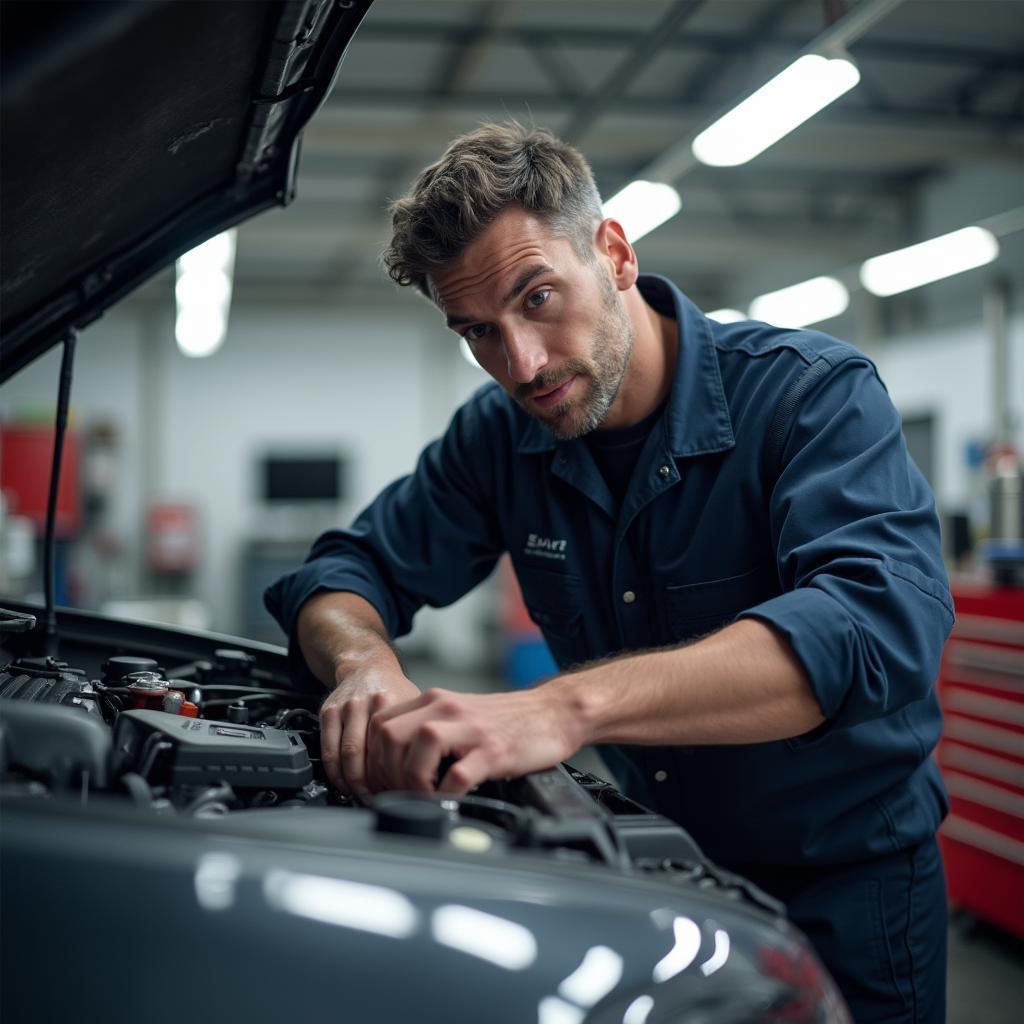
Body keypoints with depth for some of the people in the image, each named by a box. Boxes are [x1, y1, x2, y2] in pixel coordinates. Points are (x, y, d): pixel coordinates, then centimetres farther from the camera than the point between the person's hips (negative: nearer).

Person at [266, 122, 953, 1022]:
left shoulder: (816, 394, -23)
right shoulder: (501, 434, -6)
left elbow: (882, 620, -40)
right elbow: (346, 574, -1)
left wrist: (567, 705, -51)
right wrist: (366, 662, -28)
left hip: (844, 880, -4)